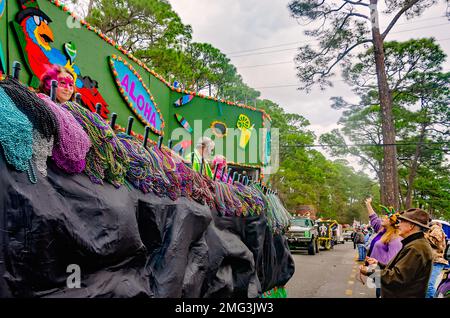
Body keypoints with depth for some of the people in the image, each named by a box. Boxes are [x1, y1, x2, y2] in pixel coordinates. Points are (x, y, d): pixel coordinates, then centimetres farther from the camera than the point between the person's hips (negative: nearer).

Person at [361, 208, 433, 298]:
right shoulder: (414, 243, 11)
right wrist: (378, 264, 5)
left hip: (404, 295, -10)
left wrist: (372, 271, -21)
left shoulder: (415, 248, -25)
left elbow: (397, 277, -27)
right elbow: (399, 268, 14)